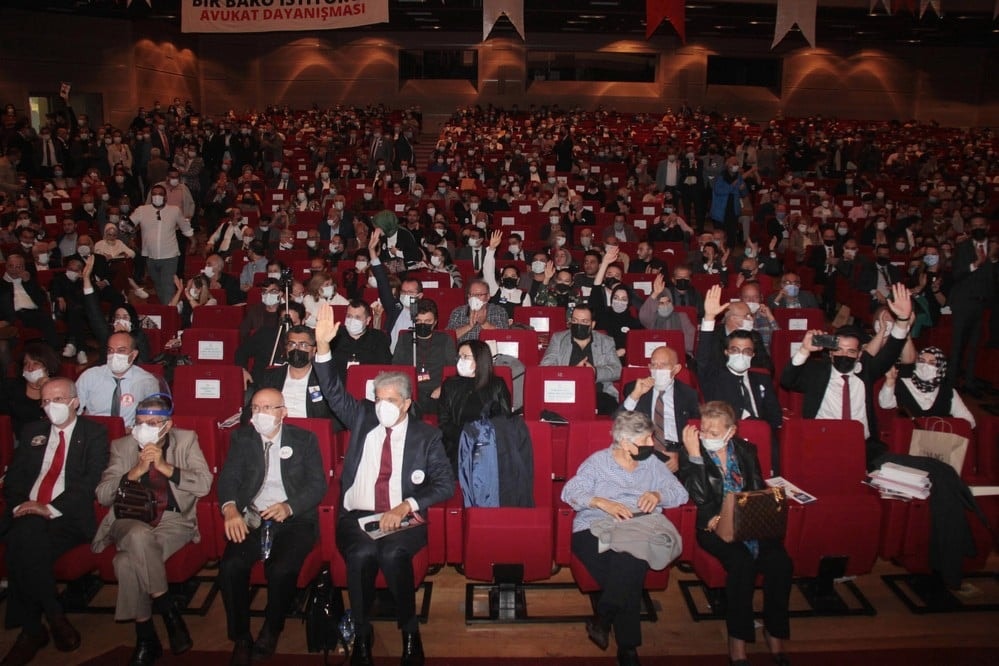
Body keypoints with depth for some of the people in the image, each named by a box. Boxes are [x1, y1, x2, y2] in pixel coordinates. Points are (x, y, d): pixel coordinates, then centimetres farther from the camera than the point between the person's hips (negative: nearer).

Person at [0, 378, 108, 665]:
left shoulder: (94, 433, 7)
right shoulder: (32, 432, 22)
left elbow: (90, 480, -5)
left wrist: (51, 509, -17)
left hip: (68, 517, -4)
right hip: (27, 515, 4)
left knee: (25, 545, -31)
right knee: (25, 537, -31)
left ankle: (32, 630, -14)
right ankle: (54, 618, -17)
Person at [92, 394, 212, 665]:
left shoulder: (187, 440, 8)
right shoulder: (122, 446, 12)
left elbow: (204, 484, -2)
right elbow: (103, 495, 3)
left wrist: (165, 467, -12)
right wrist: (136, 471, -11)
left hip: (174, 520, -2)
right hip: (131, 519, 2)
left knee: (128, 562, -30)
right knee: (139, 537, -35)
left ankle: (146, 638, -10)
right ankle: (169, 613, -19)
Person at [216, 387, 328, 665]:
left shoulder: (305, 440, 6)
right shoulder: (242, 438, 11)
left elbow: (318, 485, -1)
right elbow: (228, 478, 1)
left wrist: (289, 507, -20)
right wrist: (230, 509, -21)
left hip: (294, 520, -2)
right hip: (251, 518, 2)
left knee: (281, 569, -29)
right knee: (230, 565, -25)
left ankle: (270, 632, 0)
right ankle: (240, 637, -3)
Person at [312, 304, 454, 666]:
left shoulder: (426, 436, 6)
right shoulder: (363, 418, 12)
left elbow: (445, 485, 0)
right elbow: (334, 392, 3)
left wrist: (405, 507, -15)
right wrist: (322, 345, -12)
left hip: (405, 519, -1)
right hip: (357, 515, 2)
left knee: (393, 554, -33)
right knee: (362, 555, -31)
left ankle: (410, 632, -9)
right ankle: (362, 635, -10)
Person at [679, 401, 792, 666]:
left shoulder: (746, 450, 11)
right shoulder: (691, 453, -1)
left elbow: (759, 491, 8)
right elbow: (701, 497, -12)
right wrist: (694, 454, -18)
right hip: (715, 524, -4)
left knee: (779, 561, -23)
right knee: (742, 561, -31)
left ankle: (775, 633, -4)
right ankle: (738, 640, -18)